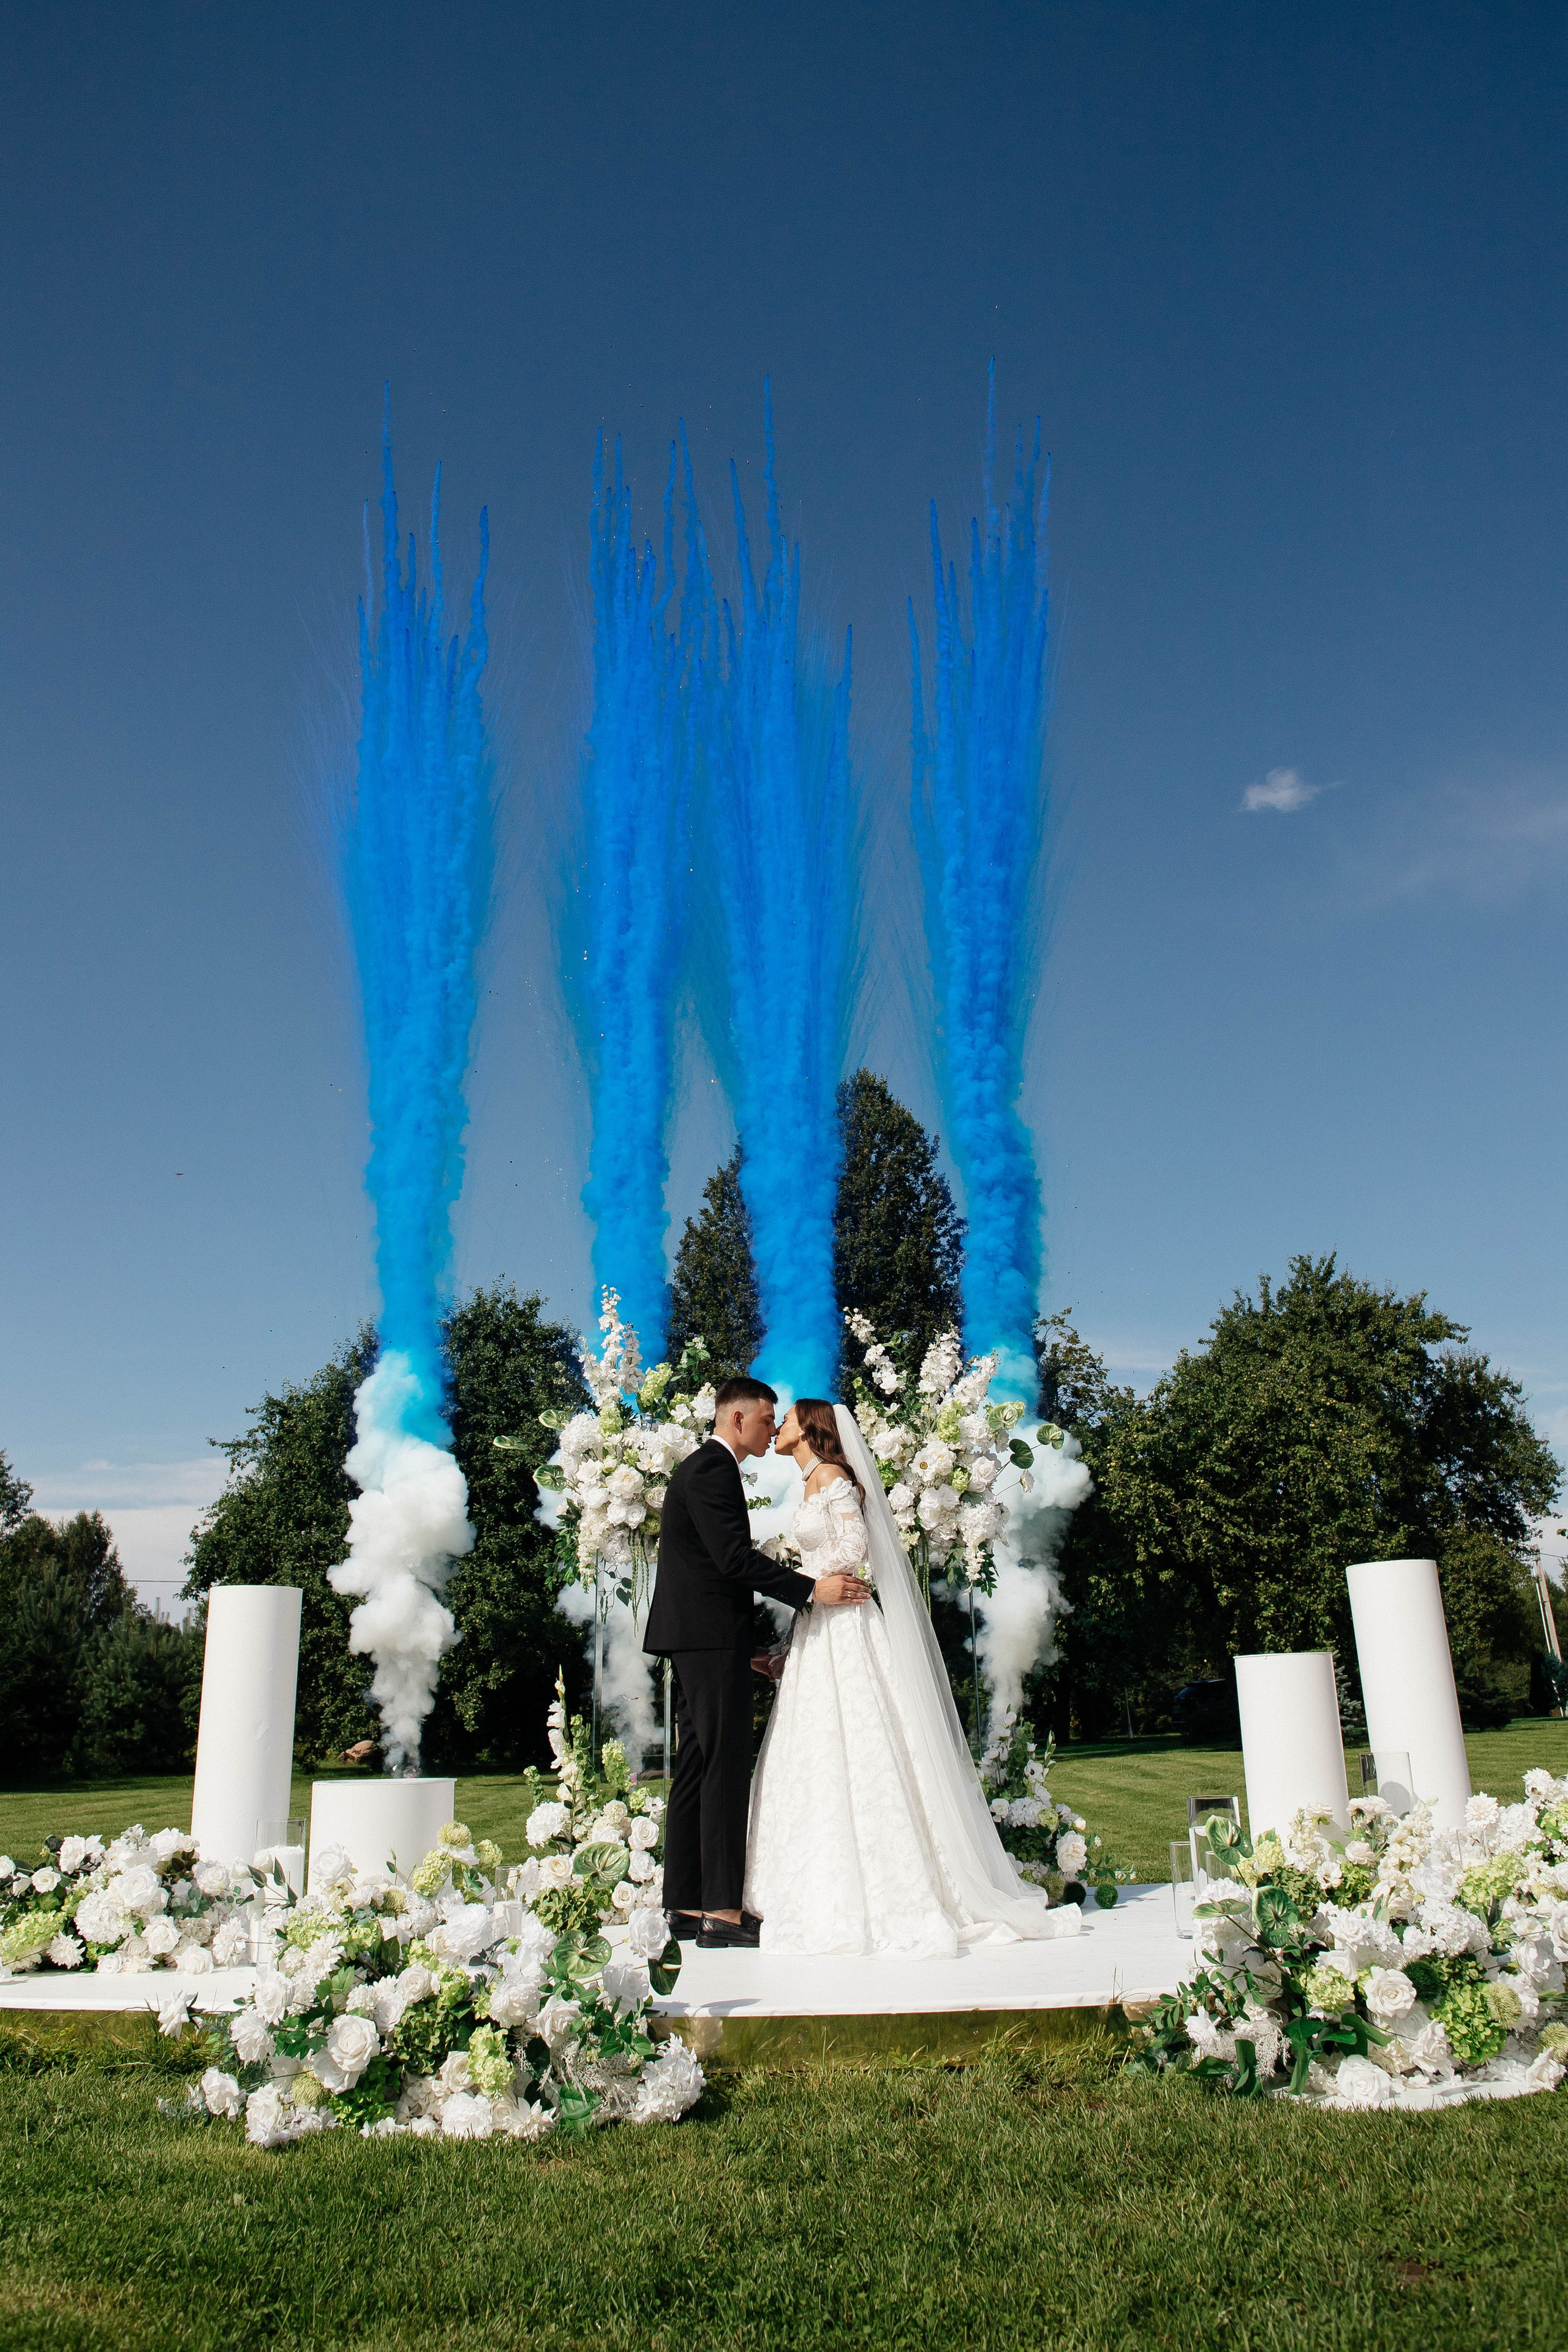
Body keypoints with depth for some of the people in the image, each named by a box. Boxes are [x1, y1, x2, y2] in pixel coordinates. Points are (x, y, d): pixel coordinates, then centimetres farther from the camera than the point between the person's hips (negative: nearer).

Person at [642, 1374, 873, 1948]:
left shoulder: (703, 1467, 21)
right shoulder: (713, 1469, -12)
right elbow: (735, 1558, -21)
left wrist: (749, 1650, 22)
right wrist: (812, 1590, -19)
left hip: (694, 1639, 11)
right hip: (711, 1638, -11)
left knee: (696, 1771, 10)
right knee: (726, 1771, -8)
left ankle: (686, 1907, 14)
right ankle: (723, 1914, -6)